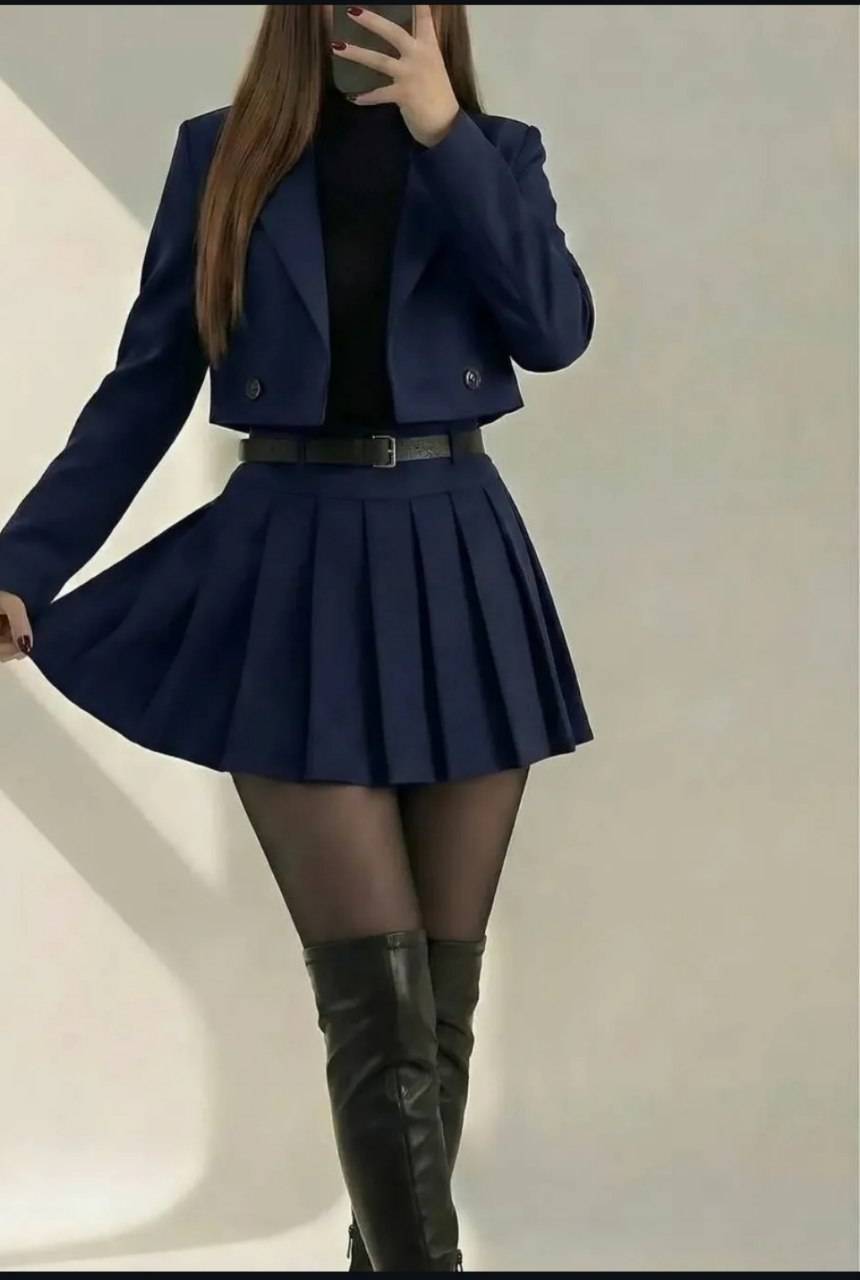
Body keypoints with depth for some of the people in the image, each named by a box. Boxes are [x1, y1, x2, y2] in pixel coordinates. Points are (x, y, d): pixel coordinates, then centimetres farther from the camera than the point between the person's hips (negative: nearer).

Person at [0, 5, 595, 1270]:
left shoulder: (496, 152, 7)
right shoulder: (222, 155, 4)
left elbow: (555, 329, -11)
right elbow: (146, 386, 5)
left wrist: (441, 132, -14)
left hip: (456, 576, 2)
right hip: (295, 579, -2)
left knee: (444, 992, 7)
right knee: (379, 1001, -8)